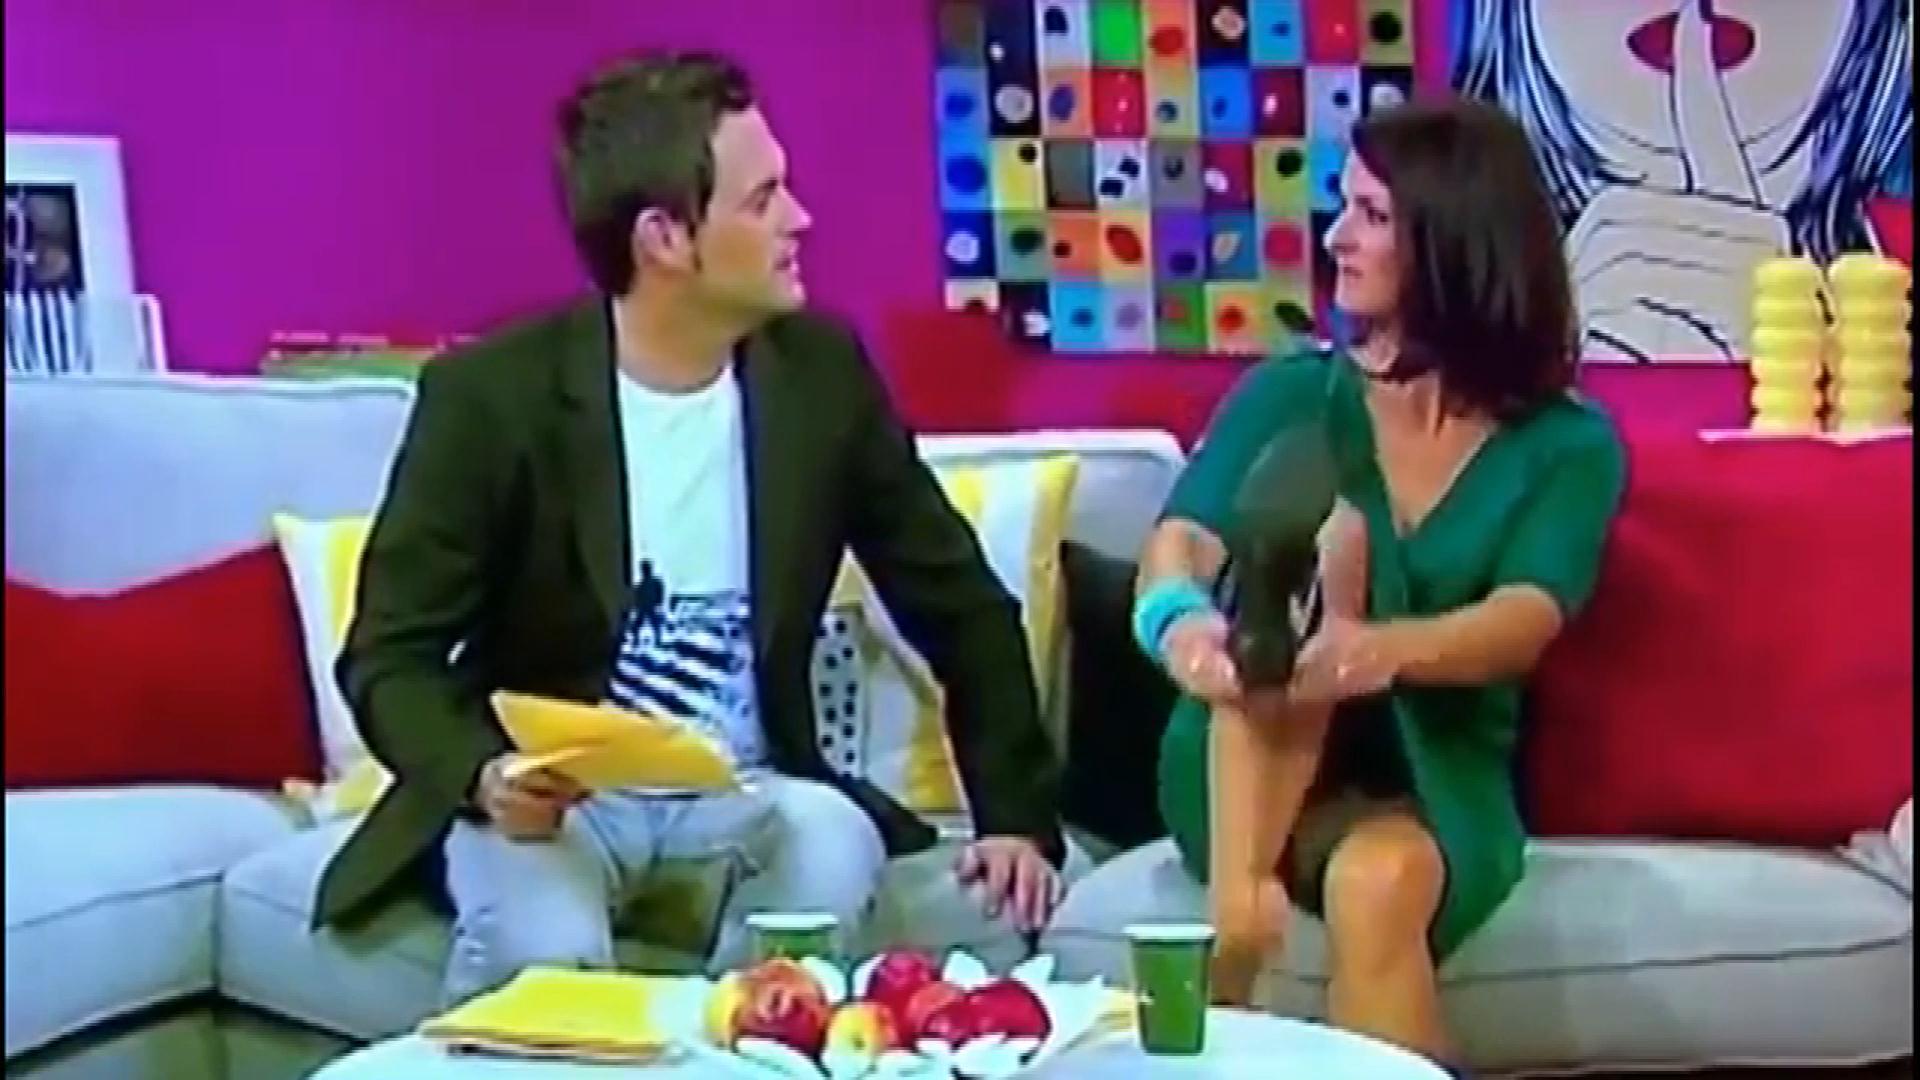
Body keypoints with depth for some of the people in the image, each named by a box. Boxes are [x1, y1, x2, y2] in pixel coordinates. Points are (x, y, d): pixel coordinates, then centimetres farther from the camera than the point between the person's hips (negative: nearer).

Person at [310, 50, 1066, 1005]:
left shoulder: (821, 371, -4)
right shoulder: (489, 395, -14)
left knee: (835, 848, -30)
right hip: (548, 796, -2)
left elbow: (960, 606, 5)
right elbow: (391, 657, -10)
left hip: (745, 790, 3)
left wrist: (1015, 816, -3)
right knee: (542, 942, -34)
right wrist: (484, 775, -31)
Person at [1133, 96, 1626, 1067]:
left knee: (1378, 882, -38)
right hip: (1246, 768, 1)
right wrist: (1179, 618, -39)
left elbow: (1525, 622, -18)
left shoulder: (1567, 446, 0)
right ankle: (1237, 897, -39)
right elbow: (1181, 541, -12)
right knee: (1314, 524, -27)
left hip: (1435, 779, -1)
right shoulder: (1290, 394, 5)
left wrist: (1387, 650, -42)